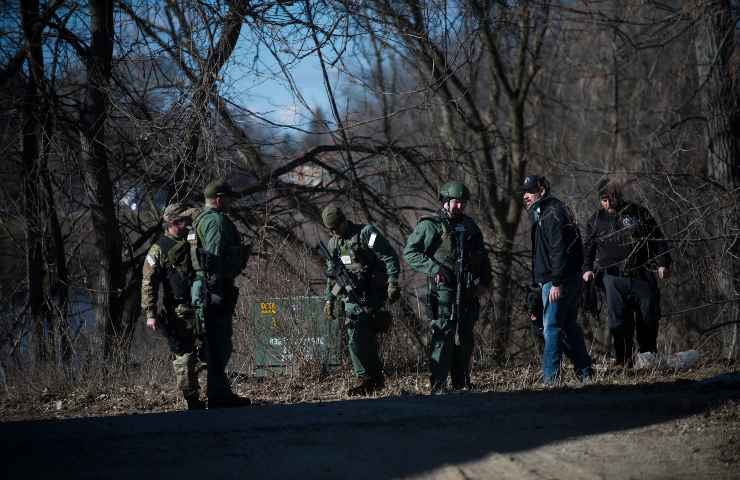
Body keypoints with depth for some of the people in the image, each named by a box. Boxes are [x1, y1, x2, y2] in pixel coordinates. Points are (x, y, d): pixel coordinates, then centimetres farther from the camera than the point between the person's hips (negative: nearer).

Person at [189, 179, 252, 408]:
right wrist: (216, 291, -24)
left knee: (220, 345, 15)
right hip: (215, 289, -11)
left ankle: (221, 394, 20)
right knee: (219, 346, -9)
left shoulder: (200, 220, 22)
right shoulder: (216, 221, -12)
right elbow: (215, 258, -20)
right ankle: (219, 396, -8)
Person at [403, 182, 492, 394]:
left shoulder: (469, 225, 16)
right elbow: (409, 252, -7)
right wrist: (433, 268, -16)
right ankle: (438, 386, -12)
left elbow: (482, 256, 24)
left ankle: (462, 384, 18)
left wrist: (485, 281, 11)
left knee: (465, 337, 10)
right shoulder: (430, 225, -3)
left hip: (468, 291, 6)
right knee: (443, 336, -11)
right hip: (443, 288, -6)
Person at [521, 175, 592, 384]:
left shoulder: (552, 214, -14)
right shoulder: (542, 213, 19)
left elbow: (559, 250, -22)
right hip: (570, 279, 11)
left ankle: (550, 377, -9)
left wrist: (556, 283, -25)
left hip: (558, 280, -11)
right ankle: (585, 373, 17)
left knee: (552, 327, -9)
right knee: (569, 326, 14)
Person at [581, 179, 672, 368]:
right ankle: (623, 360, 1)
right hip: (614, 279, 0)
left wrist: (663, 264, -1)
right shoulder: (597, 219, 11)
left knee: (649, 317, 2)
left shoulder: (639, 213, 7)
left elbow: (657, 239, 8)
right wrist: (587, 269, 2)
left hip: (642, 275, 0)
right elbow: (589, 247, 16)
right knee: (618, 320, -6)